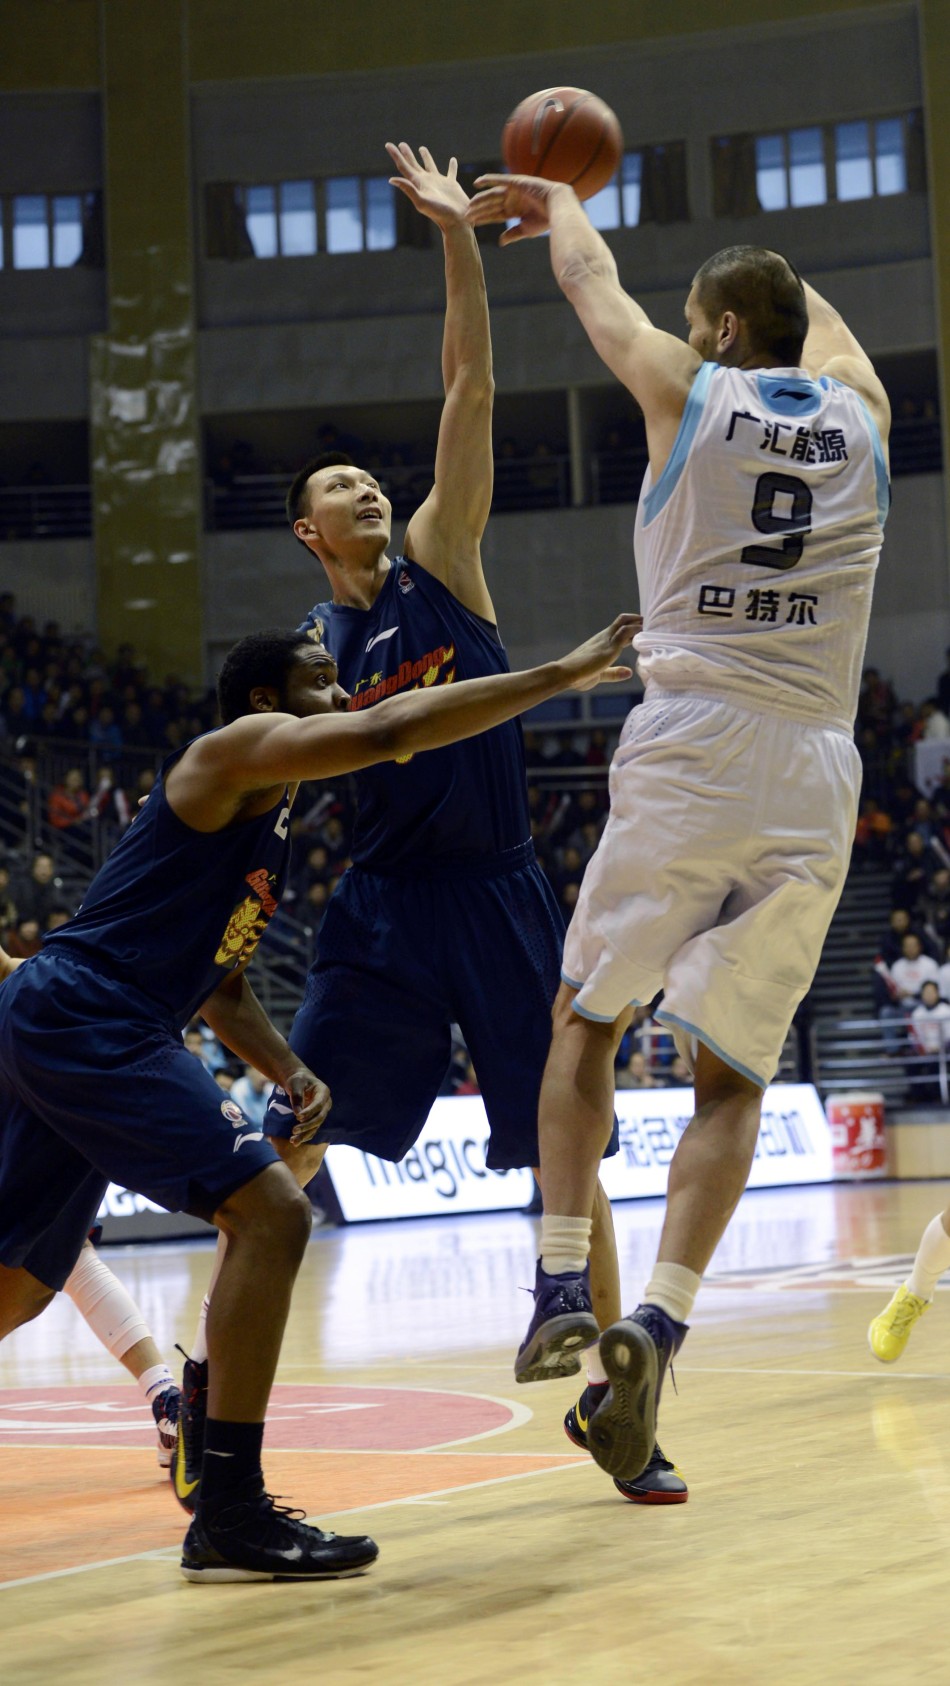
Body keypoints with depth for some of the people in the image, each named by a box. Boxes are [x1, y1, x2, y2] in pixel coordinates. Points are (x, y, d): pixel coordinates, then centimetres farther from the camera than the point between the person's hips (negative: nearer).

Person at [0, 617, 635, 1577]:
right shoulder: (237, 749, -5)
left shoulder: (270, 832, 23)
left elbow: (222, 988, 27)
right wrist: (566, 673, -19)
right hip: (83, 1018, -10)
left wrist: (291, 1075, 9)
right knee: (269, 1211, -14)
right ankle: (228, 1515, -13)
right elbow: (393, 731, -21)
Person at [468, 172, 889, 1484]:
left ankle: (563, 1288, 7)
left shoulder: (687, 388, 5)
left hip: (689, 747, -2)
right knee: (732, 1077, 6)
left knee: (586, 1018, 16)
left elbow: (592, 281, 24)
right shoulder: (858, 405, 13)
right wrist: (752, 273, 55)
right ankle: (659, 1320, -11)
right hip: (816, 773, 2)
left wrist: (554, 201, 44)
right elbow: (815, 314, 37)